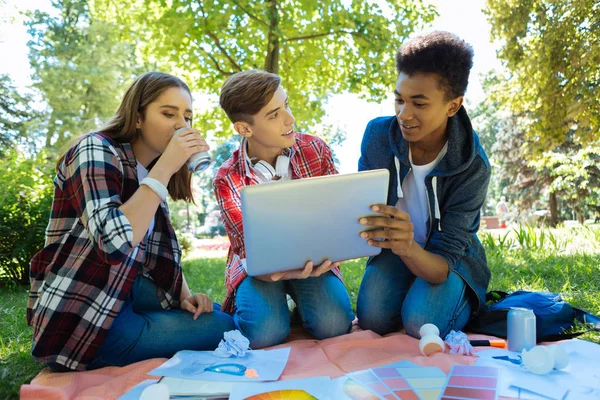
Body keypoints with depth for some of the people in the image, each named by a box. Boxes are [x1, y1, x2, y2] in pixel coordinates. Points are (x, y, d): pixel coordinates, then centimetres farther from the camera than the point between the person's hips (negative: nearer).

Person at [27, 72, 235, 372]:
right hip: (78, 318, -8)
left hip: (127, 289, 8)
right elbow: (114, 243, -32)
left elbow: (160, 249, 14)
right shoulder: (96, 150, -15)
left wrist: (184, 296, -3)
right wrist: (164, 168, -25)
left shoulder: (148, 171, 10)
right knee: (222, 330, -11)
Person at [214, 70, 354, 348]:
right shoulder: (228, 179, -13)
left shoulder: (315, 149, -9)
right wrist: (286, 270, -39)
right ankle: (248, 304, 8)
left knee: (333, 324, -24)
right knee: (264, 334, -26)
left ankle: (305, 304, 10)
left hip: (314, 258, 1)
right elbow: (249, 248, -15)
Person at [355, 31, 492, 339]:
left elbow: (443, 264, -30)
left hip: (449, 257, -2)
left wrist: (408, 248, -55)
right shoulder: (378, 134, -19)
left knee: (422, 324, -26)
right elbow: (363, 204, -11)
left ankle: (465, 301, 8)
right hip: (394, 245, 2)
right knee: (372, 319, -20)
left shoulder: (473, 167, -27)